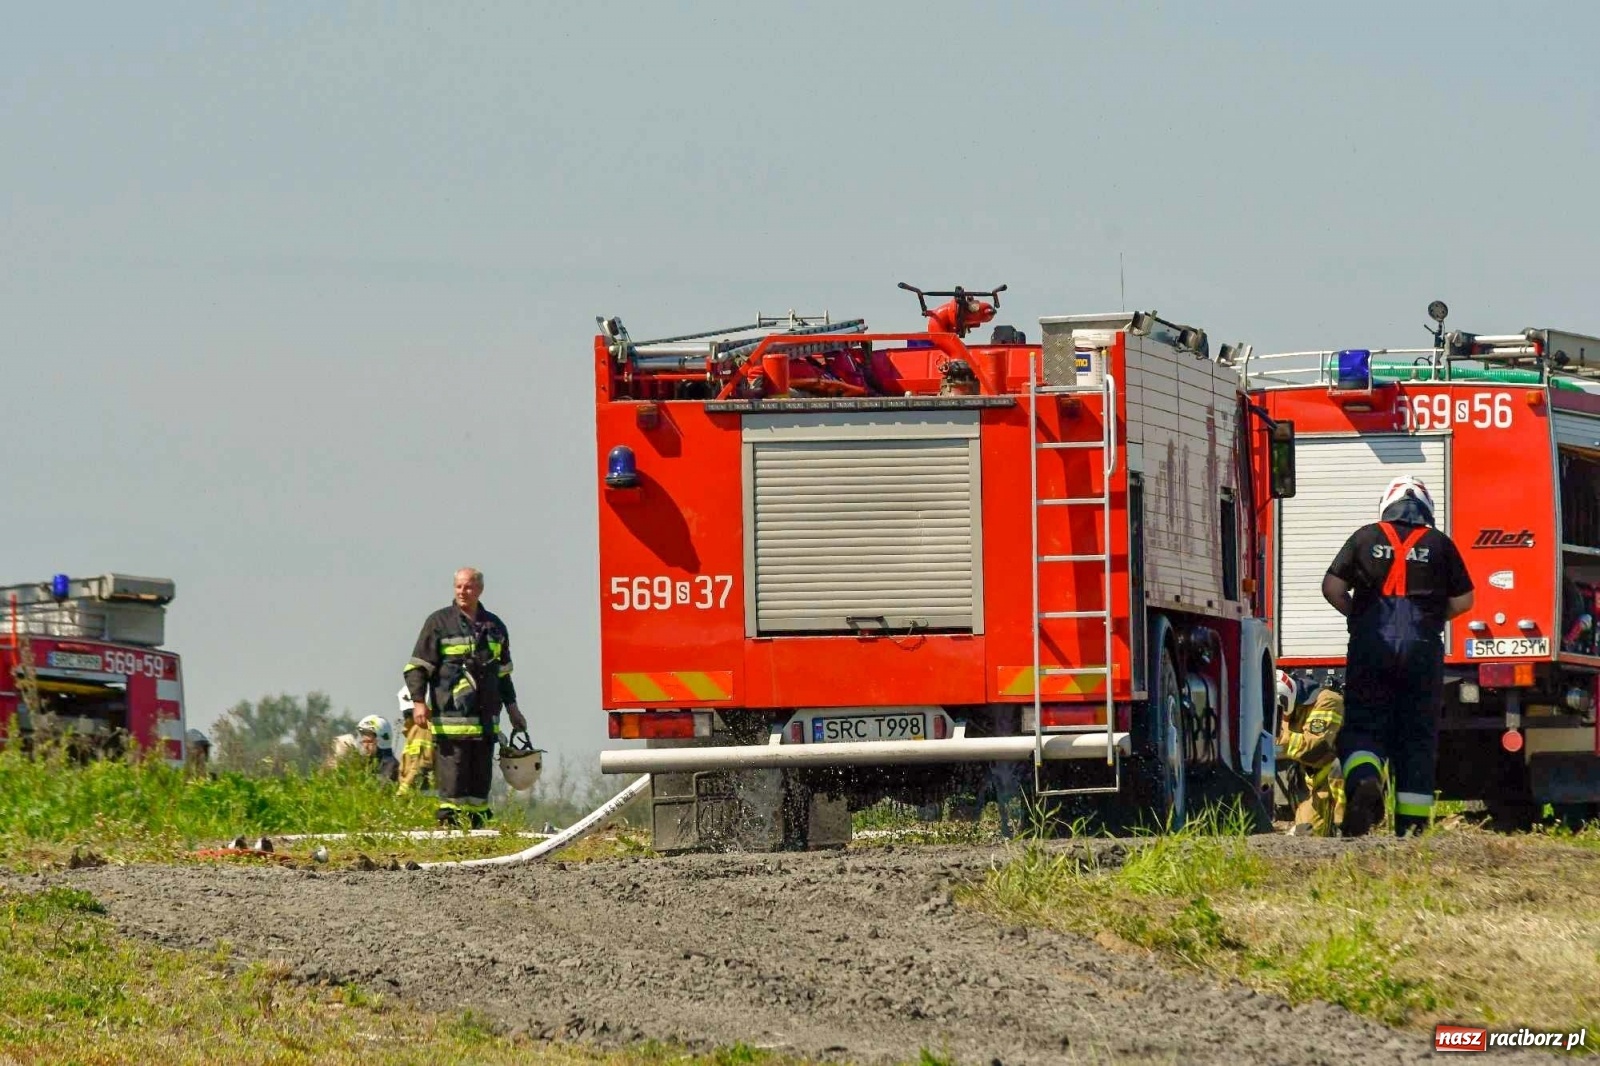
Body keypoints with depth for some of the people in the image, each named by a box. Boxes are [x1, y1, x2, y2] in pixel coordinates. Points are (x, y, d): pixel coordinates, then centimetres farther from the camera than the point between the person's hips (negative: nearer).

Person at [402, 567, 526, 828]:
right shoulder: (439, 622, 2)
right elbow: (417, 666, 0)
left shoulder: (494, 626, 17)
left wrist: (512, 708, 27)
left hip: (485, 718, 5)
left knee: (480, 779, 6)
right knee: (452, 779, -10)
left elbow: (503, 672, 27)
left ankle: (476, 829, 10)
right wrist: (418, 701, -12)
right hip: (450, 716, -5)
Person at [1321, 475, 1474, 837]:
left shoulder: (1366, 538, 7)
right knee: (1418, 735, 7)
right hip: (1423, 646, 0)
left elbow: (1332, 588, 4)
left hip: (1372, 645, 0)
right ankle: (1411, 825, 5)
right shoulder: (1439, 544, 7)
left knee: (1362, 725, 4)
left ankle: (1364, 780, -28)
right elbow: (1462, 601, 10)